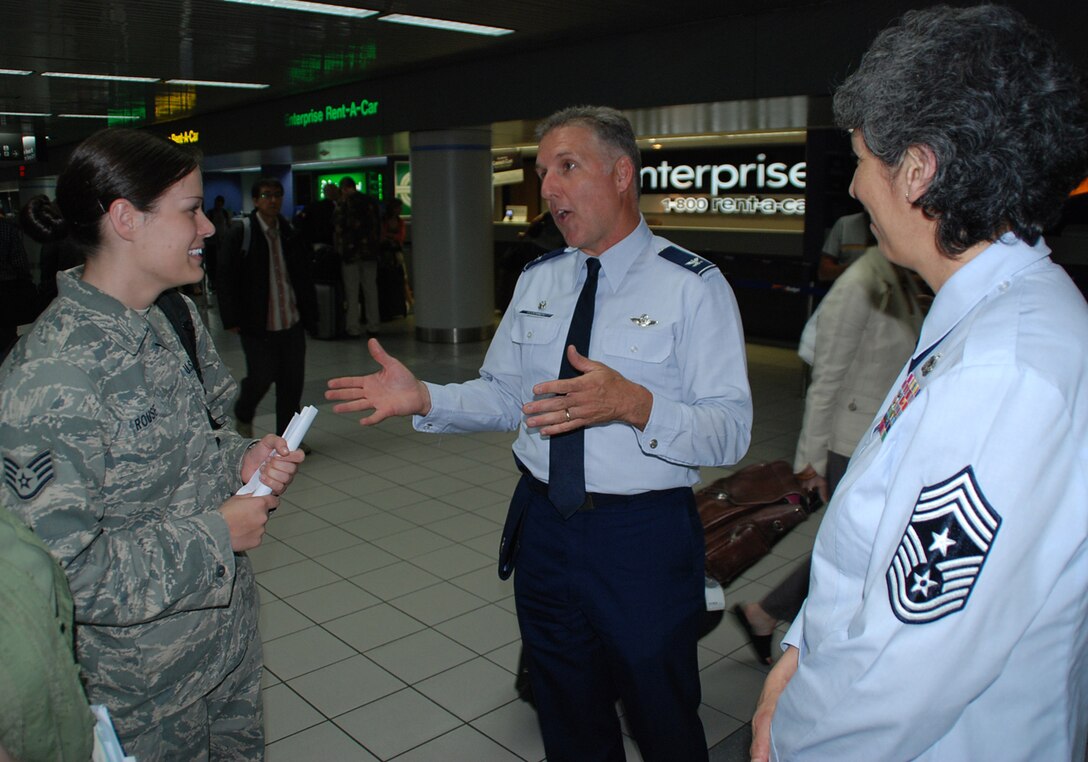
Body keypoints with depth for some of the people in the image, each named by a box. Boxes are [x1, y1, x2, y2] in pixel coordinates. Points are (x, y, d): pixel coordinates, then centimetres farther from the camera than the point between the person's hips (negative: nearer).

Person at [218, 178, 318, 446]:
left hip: (292, 322, 4)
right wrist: (232, 319, -9)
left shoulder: (290, 233, 9)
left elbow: (304, 277, 13)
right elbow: (226, 278, -5)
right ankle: (243, 416, 31)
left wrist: (310, 314, 9)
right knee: (261, 377, -2)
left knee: (292, 380, 6)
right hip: (258, 323, -4)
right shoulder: (241, 233, -4)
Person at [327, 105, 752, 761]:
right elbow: (503, 396, 9)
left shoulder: (695, 286, -12)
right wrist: (423, 399, -8)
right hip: (544, 528, 5)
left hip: (643, 540, -5)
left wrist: (633, 404, -36)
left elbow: (731, 431, -20)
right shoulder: (537, 281, 7)